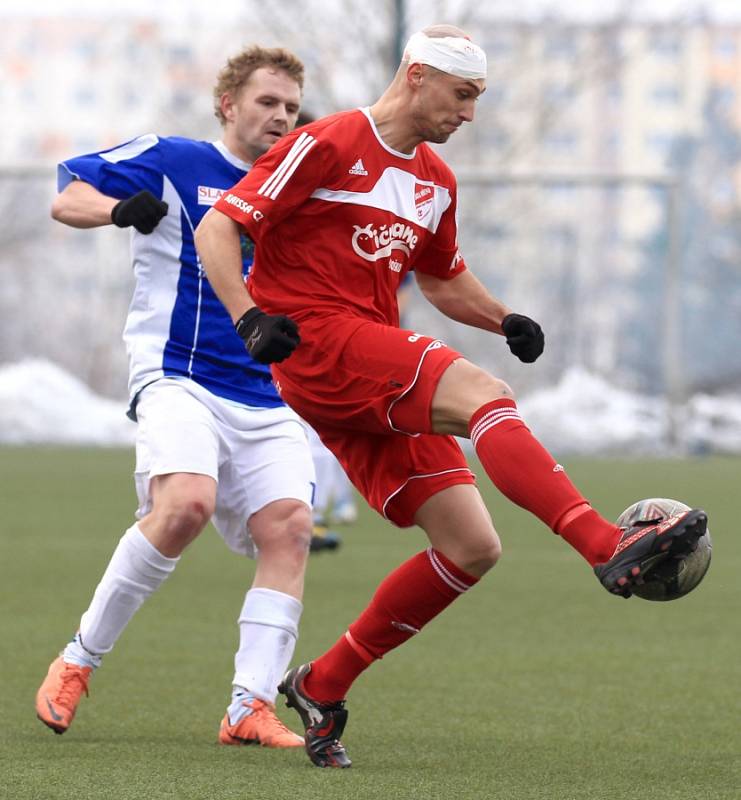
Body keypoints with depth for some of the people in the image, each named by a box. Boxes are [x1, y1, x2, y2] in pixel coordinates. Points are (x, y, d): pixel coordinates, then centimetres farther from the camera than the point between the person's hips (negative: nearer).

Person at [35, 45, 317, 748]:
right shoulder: (172, 163, 2)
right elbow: (68, 199, -3)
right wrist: (120, 208, -25)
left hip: (266, 400, 6)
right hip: (178, 380, -6)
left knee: (287, 526, -13)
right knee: (187, 503, -28)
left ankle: (251, 708, -13)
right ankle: (80, 659, -11)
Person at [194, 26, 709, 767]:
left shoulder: (435, 181, 19)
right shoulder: (326, 146, -4)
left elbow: (443, 281, 34)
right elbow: (215, 231, -7)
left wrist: (505, 320, 13)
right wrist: (251, 318, -23)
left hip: (378, 373, 9)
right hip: (316, 342, -9)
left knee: (471, 548, -1)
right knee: (485, 394, -30)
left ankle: (322, 685, 11)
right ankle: (609, 546, -46)